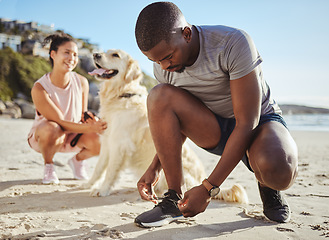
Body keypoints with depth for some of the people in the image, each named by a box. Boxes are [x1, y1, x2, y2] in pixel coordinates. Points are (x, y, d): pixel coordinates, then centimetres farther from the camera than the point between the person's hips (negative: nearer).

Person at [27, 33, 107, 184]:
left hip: (73, 134, 3)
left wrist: (90, 120, -28)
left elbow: (83, 115, -3)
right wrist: (90, 128, -41)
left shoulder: (81, 82, -15)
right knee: (52, 129, -40)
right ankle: (48, 166, -7)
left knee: (100, 142, -26)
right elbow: (59, 122, -28)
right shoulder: (39, 88, -27)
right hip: (41, 135, -3)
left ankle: (77, 160, 10)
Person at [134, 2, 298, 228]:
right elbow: (178, 120, 7)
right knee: (159, 95, -22)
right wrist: (154, 168, -6)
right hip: (217, 130, 5)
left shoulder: (233, 44, -28)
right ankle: (174, 199, -15)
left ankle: (267, 186, 1)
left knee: (278, 170, -40)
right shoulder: (162, 67, -10)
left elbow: (247, 122, -28)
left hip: (259, 121, -4)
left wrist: (208, 188, -31)